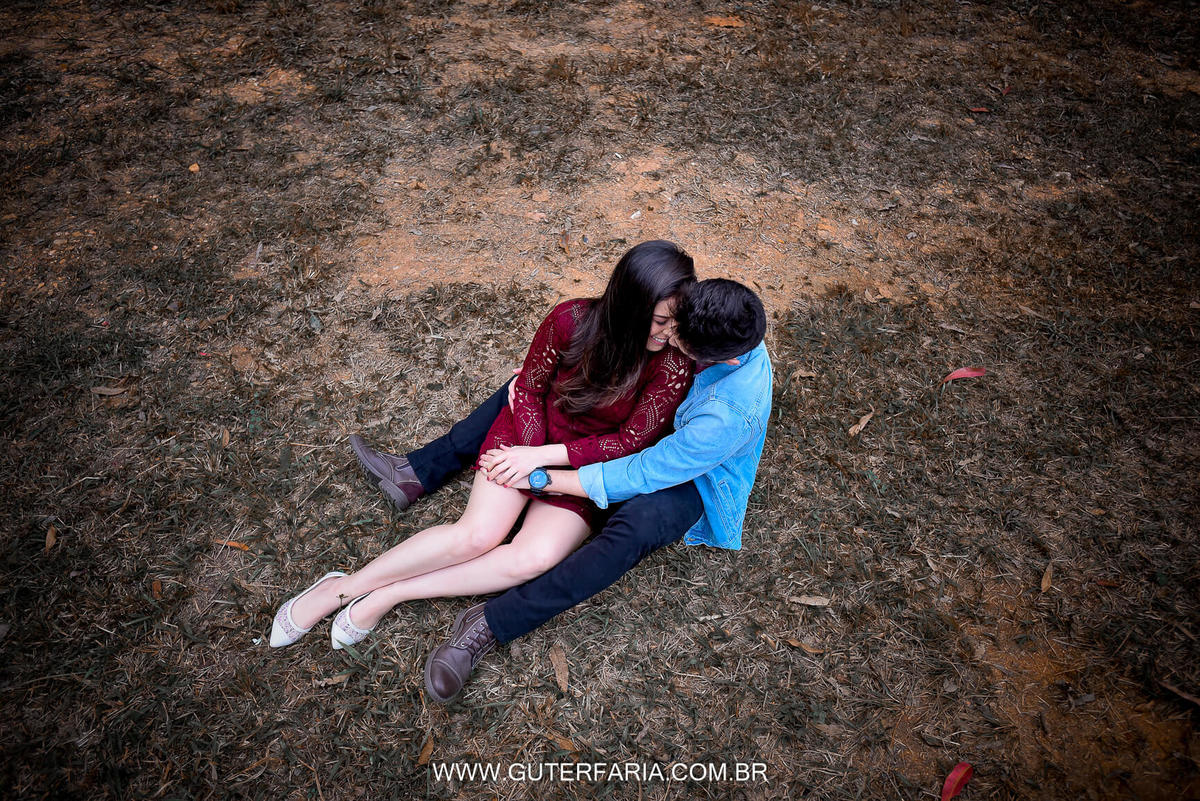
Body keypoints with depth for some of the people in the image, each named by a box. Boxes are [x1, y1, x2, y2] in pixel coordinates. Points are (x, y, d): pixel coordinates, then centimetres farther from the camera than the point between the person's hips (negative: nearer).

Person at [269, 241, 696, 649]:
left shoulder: (675, 363, -18)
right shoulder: (571, 320, -17)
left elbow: (632, 441, -16)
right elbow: (529, 387, -2)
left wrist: (542, 459, -19)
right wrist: (532, 455, -14)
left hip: (585, 467, 1)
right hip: (529, 432, 0)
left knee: (537, 557, -25)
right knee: (478, 534, -22)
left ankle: (388, 594, -14)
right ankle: (341, 588, -5)